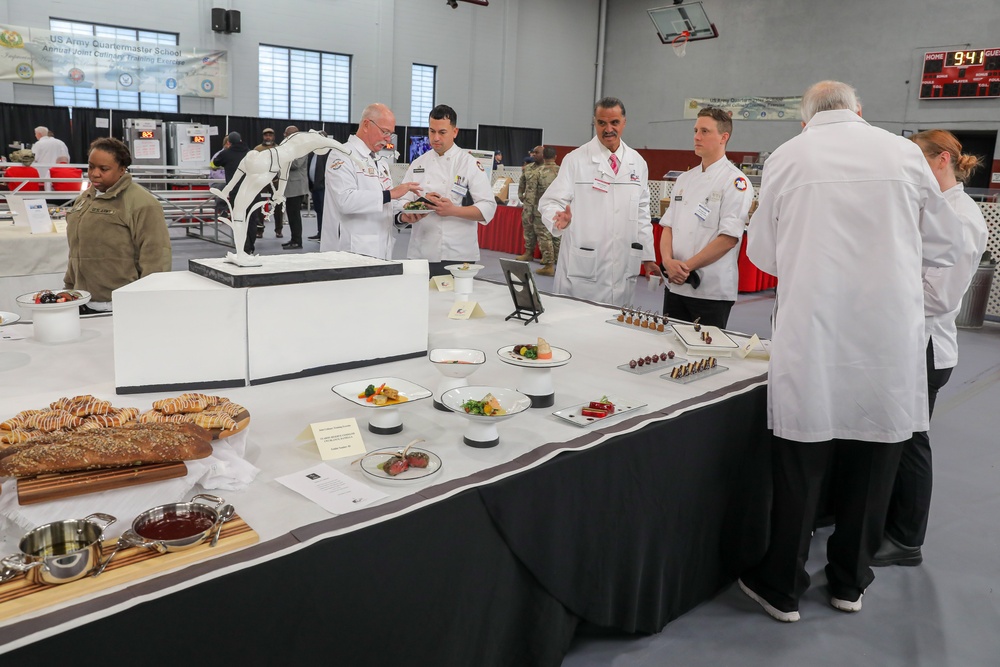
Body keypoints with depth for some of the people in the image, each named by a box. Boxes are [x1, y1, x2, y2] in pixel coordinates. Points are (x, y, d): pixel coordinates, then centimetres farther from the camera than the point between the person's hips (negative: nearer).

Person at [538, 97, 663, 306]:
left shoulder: (638, 163, 12)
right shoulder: (576, 160, -1)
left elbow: (641, 212, 16)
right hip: (582, 267, -3)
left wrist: (648, 257, 14)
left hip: (623, 270, 4)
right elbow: (550, 202, -4)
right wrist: (560, 219, -26)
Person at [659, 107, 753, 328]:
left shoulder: (735, 182, -8)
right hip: (675, 285, 6)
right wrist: (668, 261, -8)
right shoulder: (685, 179, 13)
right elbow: (668, 226, 10)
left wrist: (687, 266, -15)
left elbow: (729, 238, -15)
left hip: (712, 291, -6)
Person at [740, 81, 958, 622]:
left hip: (811, 332, -1)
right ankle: (849, 582, 29)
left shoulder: (787, 157, 1)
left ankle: (782, 587, 19)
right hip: (888, 337, 2)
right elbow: (941, 247, 10)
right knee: (871, 465, 14)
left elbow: (762, 252, 7)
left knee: (800, 464, 8)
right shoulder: (903, 152, 3)